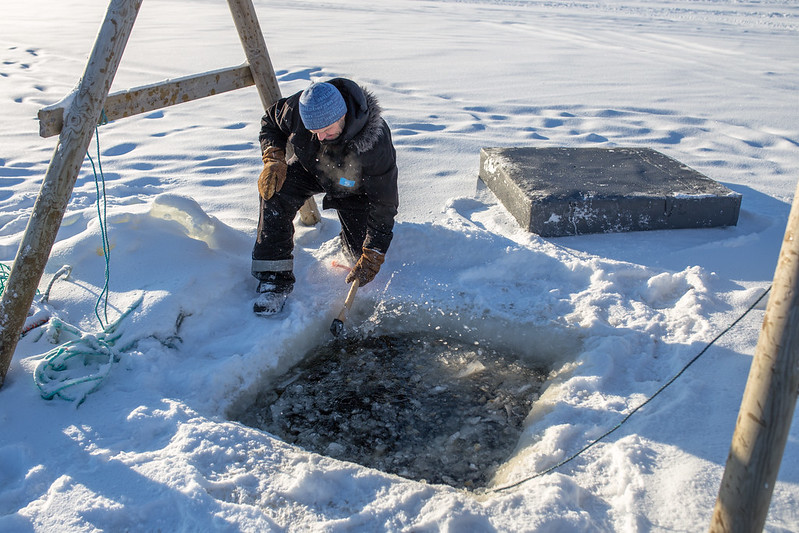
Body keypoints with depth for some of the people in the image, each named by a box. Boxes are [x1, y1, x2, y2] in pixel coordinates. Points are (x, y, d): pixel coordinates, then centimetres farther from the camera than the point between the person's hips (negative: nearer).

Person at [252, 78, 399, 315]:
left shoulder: (375, 144, -40)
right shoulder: (297, 107, -31)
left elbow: (383, 204, -32)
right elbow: (270, 122, -6)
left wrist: (373, 256, -33)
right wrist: (273, 159, -25)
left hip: (353, 187, -2)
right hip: (307, 168, 2)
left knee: (363, 251, -13)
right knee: (274, 194, -29)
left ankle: (349, 243, 28)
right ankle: (275, 278, -20)